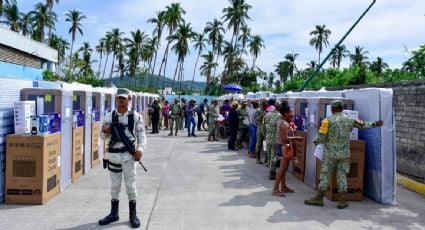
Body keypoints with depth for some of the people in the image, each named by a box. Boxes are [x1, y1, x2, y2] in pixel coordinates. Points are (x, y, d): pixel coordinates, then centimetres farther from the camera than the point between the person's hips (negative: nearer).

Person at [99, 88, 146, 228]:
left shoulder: (136, 116, 0)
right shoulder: (109, 116, 4)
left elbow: (141, 135, 1)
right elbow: (103, 136, 8)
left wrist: (140, 149, -15)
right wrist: (105, 131, -15)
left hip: (128, 154, -2)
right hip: (113, 154, 2)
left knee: (131, 184, 4)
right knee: (114, 185, 12)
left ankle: (133, 215, 15)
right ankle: (114, 213, 25)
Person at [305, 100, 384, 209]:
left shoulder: (328, 120, -10)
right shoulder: (349, 120, 3)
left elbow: (321, 137, -12)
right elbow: (363, 125, 16)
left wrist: (316, 141, 9)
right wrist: (375, 124, 33)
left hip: (330, 154, -3)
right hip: (344, 154, 3)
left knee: (325, 175, 4)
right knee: (342, 176, 8)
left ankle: (319, 198, 10)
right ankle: (342, 201, 11)